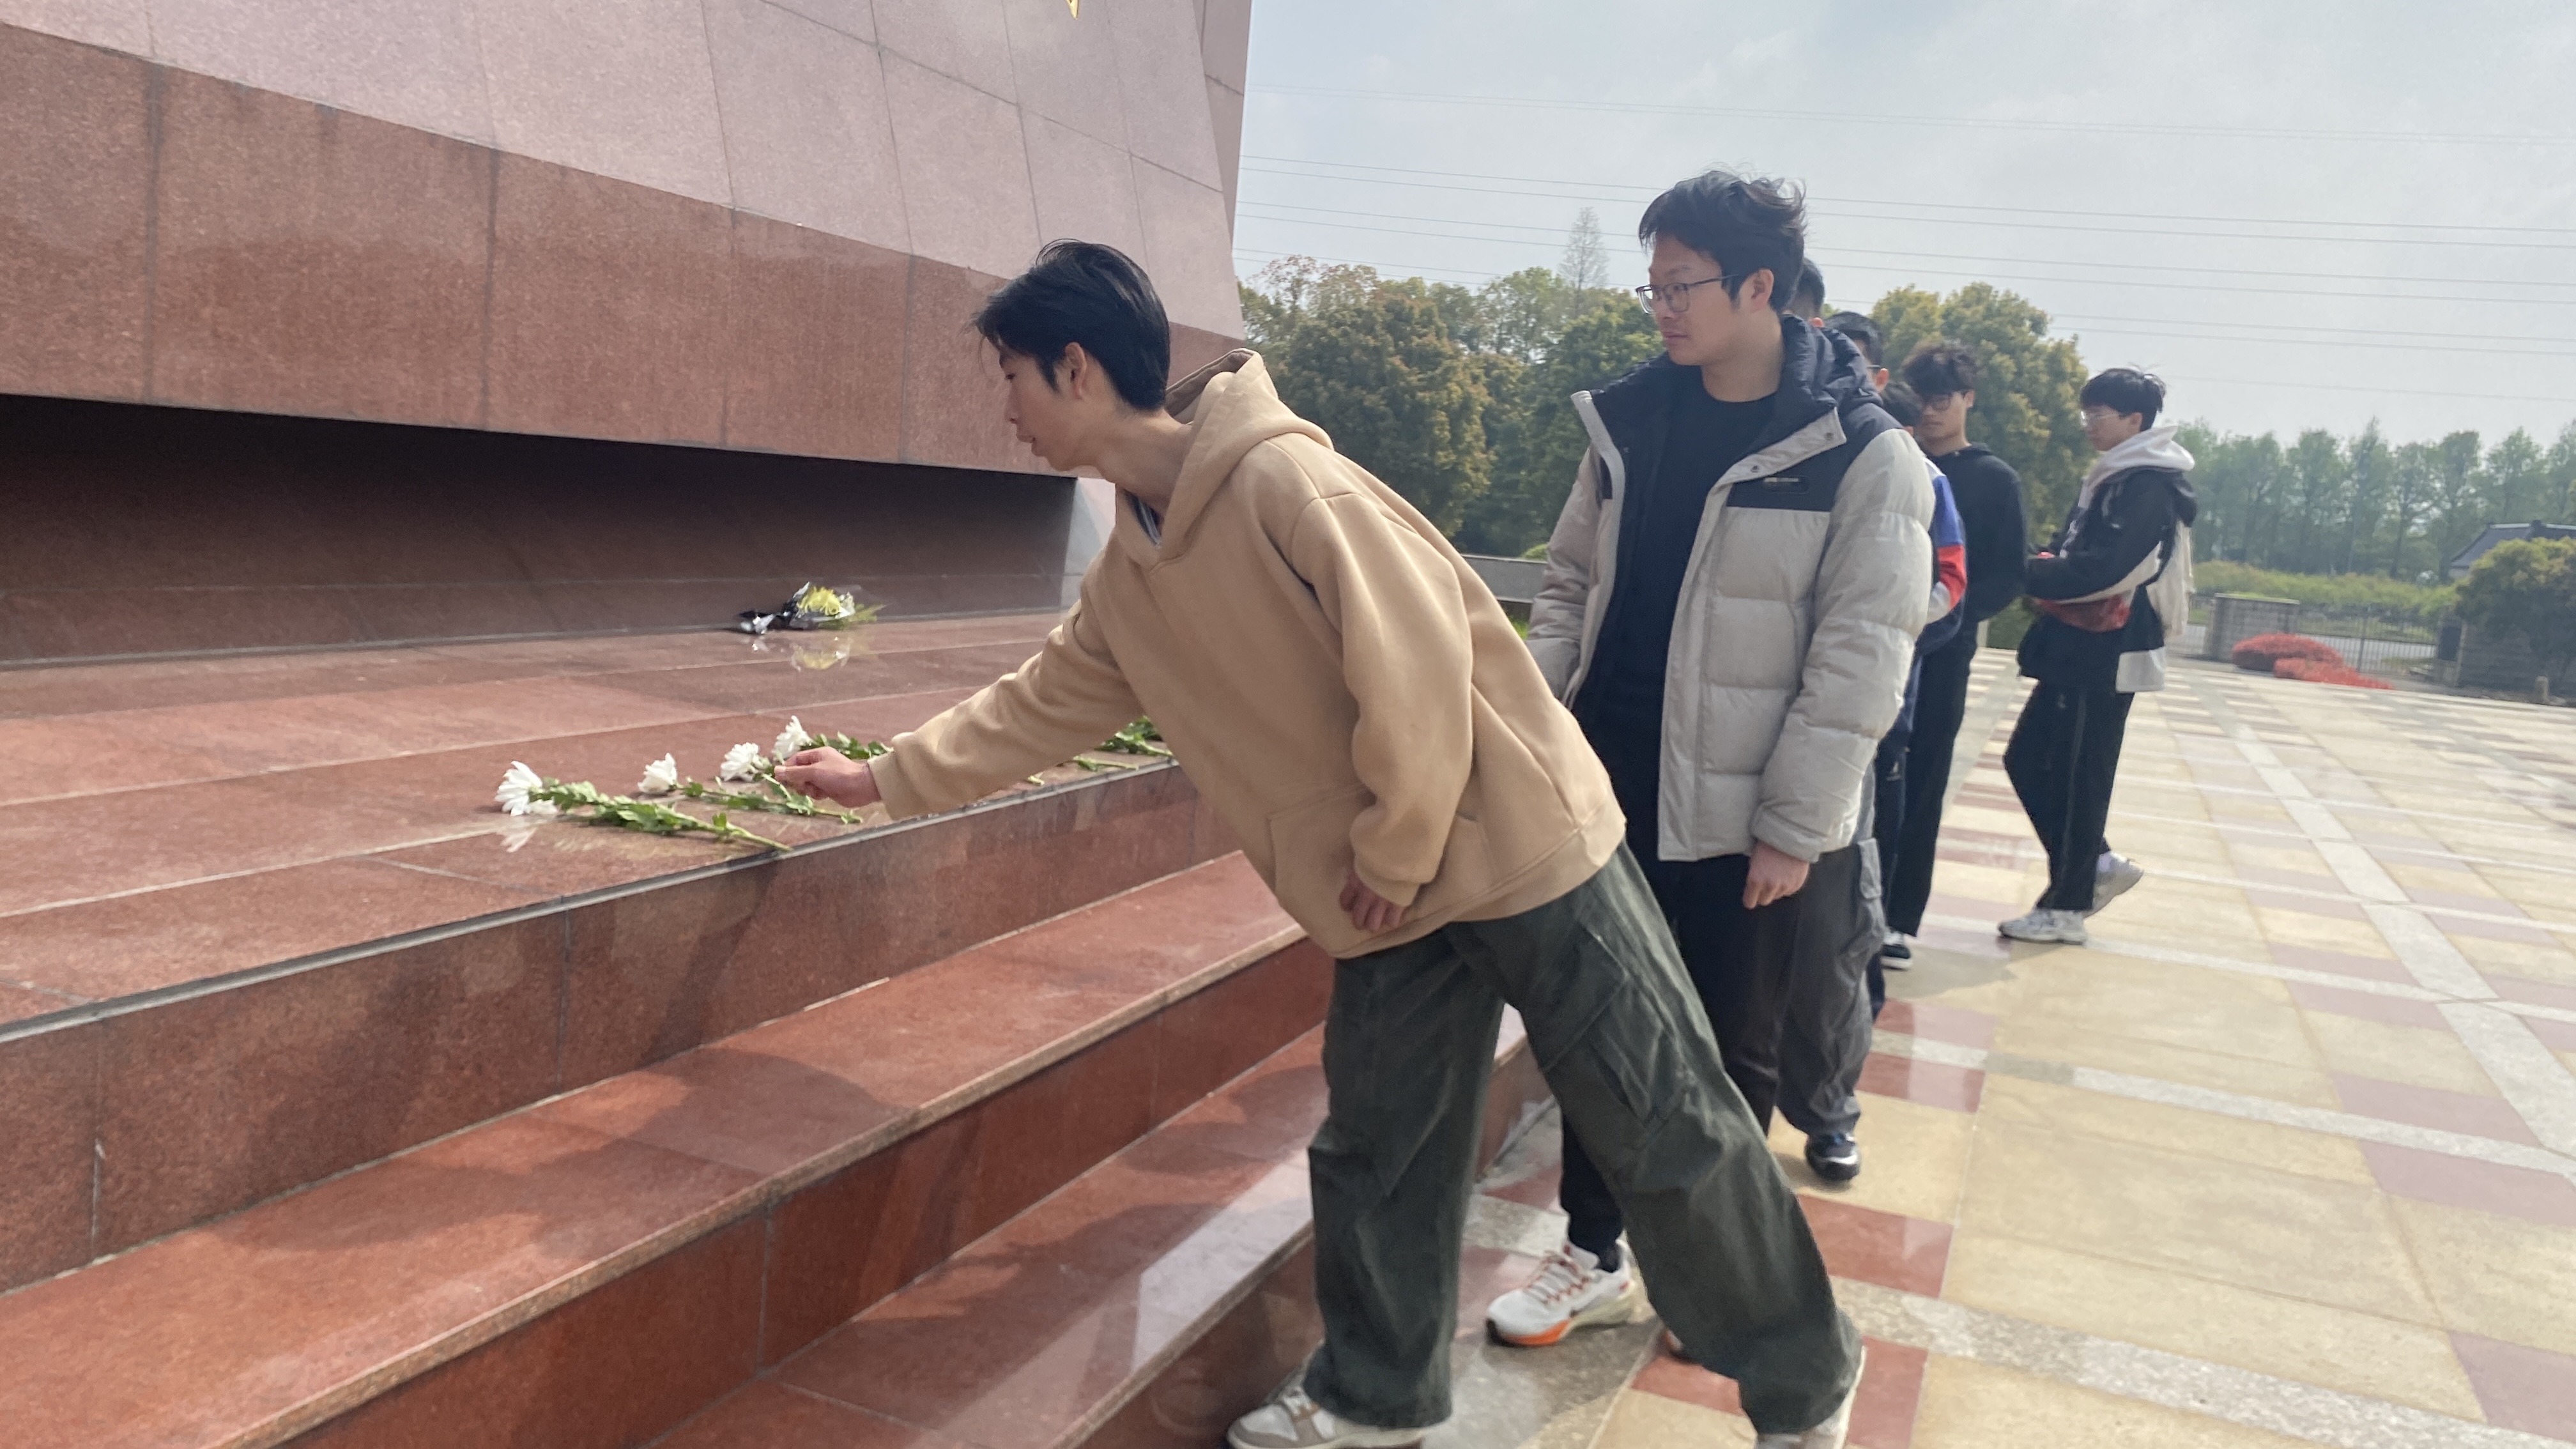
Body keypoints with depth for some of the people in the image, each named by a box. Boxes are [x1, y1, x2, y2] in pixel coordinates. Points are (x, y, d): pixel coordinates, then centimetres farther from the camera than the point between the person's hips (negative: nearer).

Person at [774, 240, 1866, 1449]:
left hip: (1521, 844, -7)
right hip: (1383, 900, 7)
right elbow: (1036, 708, 20)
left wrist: (1395, 850, -14)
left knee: (1664, 1131, 5)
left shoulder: (1280, 478, -20)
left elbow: (1415, 657, -23)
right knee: (1374, 1160, 13)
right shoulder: (1126, 577, 7)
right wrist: (884, 778, 24)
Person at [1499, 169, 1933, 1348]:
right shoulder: (1628, 423, 5)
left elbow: (1861, 655, -12)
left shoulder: (1862, 455, -9)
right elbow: (1570, 586, 11)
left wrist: (1792, 827, -14)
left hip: (1744, 820, -4)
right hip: (1610, 794, 4)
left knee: (1732, 1052, 11)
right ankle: (1592, 1254, 30)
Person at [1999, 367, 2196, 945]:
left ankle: (2066, 908, 9)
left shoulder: (2149, 487, -14)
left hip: (2105, 656, -10)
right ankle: (2096, 867, 24)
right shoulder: (2113, 480, 15)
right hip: (2079, 651, 10)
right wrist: (2038, 569, -5)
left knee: (2079, 779, -2)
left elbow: (2100, 571, -23)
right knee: (2028, 760, 12)